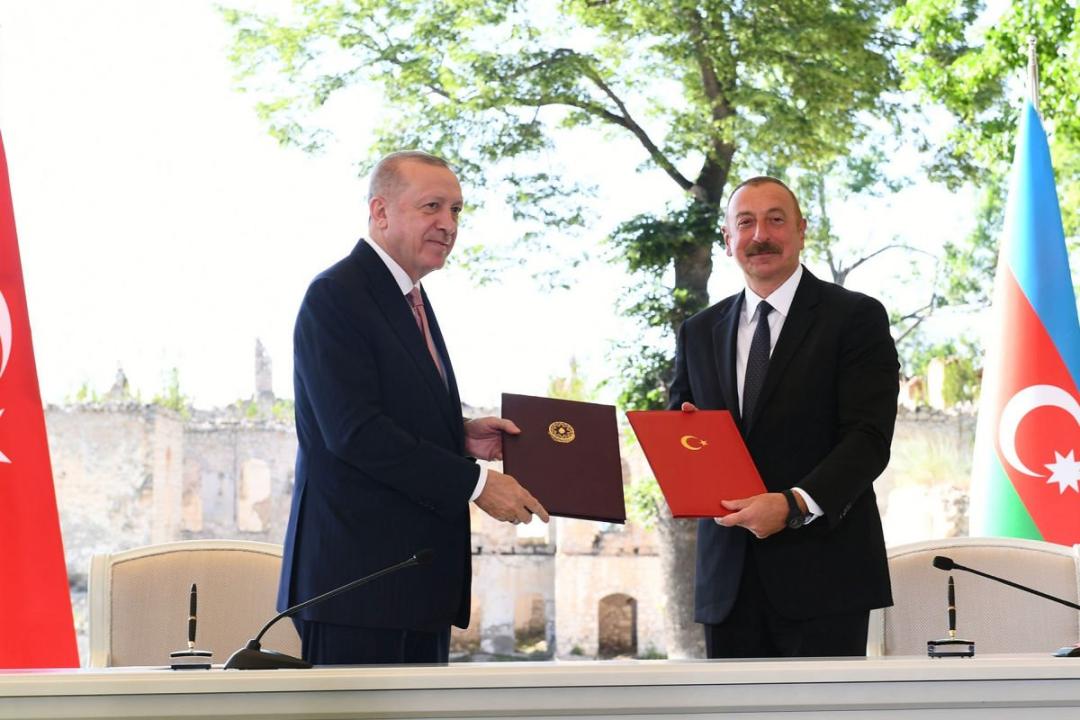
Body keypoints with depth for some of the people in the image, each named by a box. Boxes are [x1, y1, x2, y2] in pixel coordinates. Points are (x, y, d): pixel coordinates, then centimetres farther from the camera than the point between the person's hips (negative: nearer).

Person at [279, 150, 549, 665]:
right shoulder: (336, 296, -11)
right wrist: (474, 482, -19)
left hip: (420, 578, 10)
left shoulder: (410, 299, 20)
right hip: (358, 578, -9)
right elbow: (354, 431, -21)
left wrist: (461, 436, 5)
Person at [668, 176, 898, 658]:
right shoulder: (699, 332, 16)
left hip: (820, 569, -4)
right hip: (728, 578, 5)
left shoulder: (855, 318, 0)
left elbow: (868, 437, -8)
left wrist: (795, 504, -22)